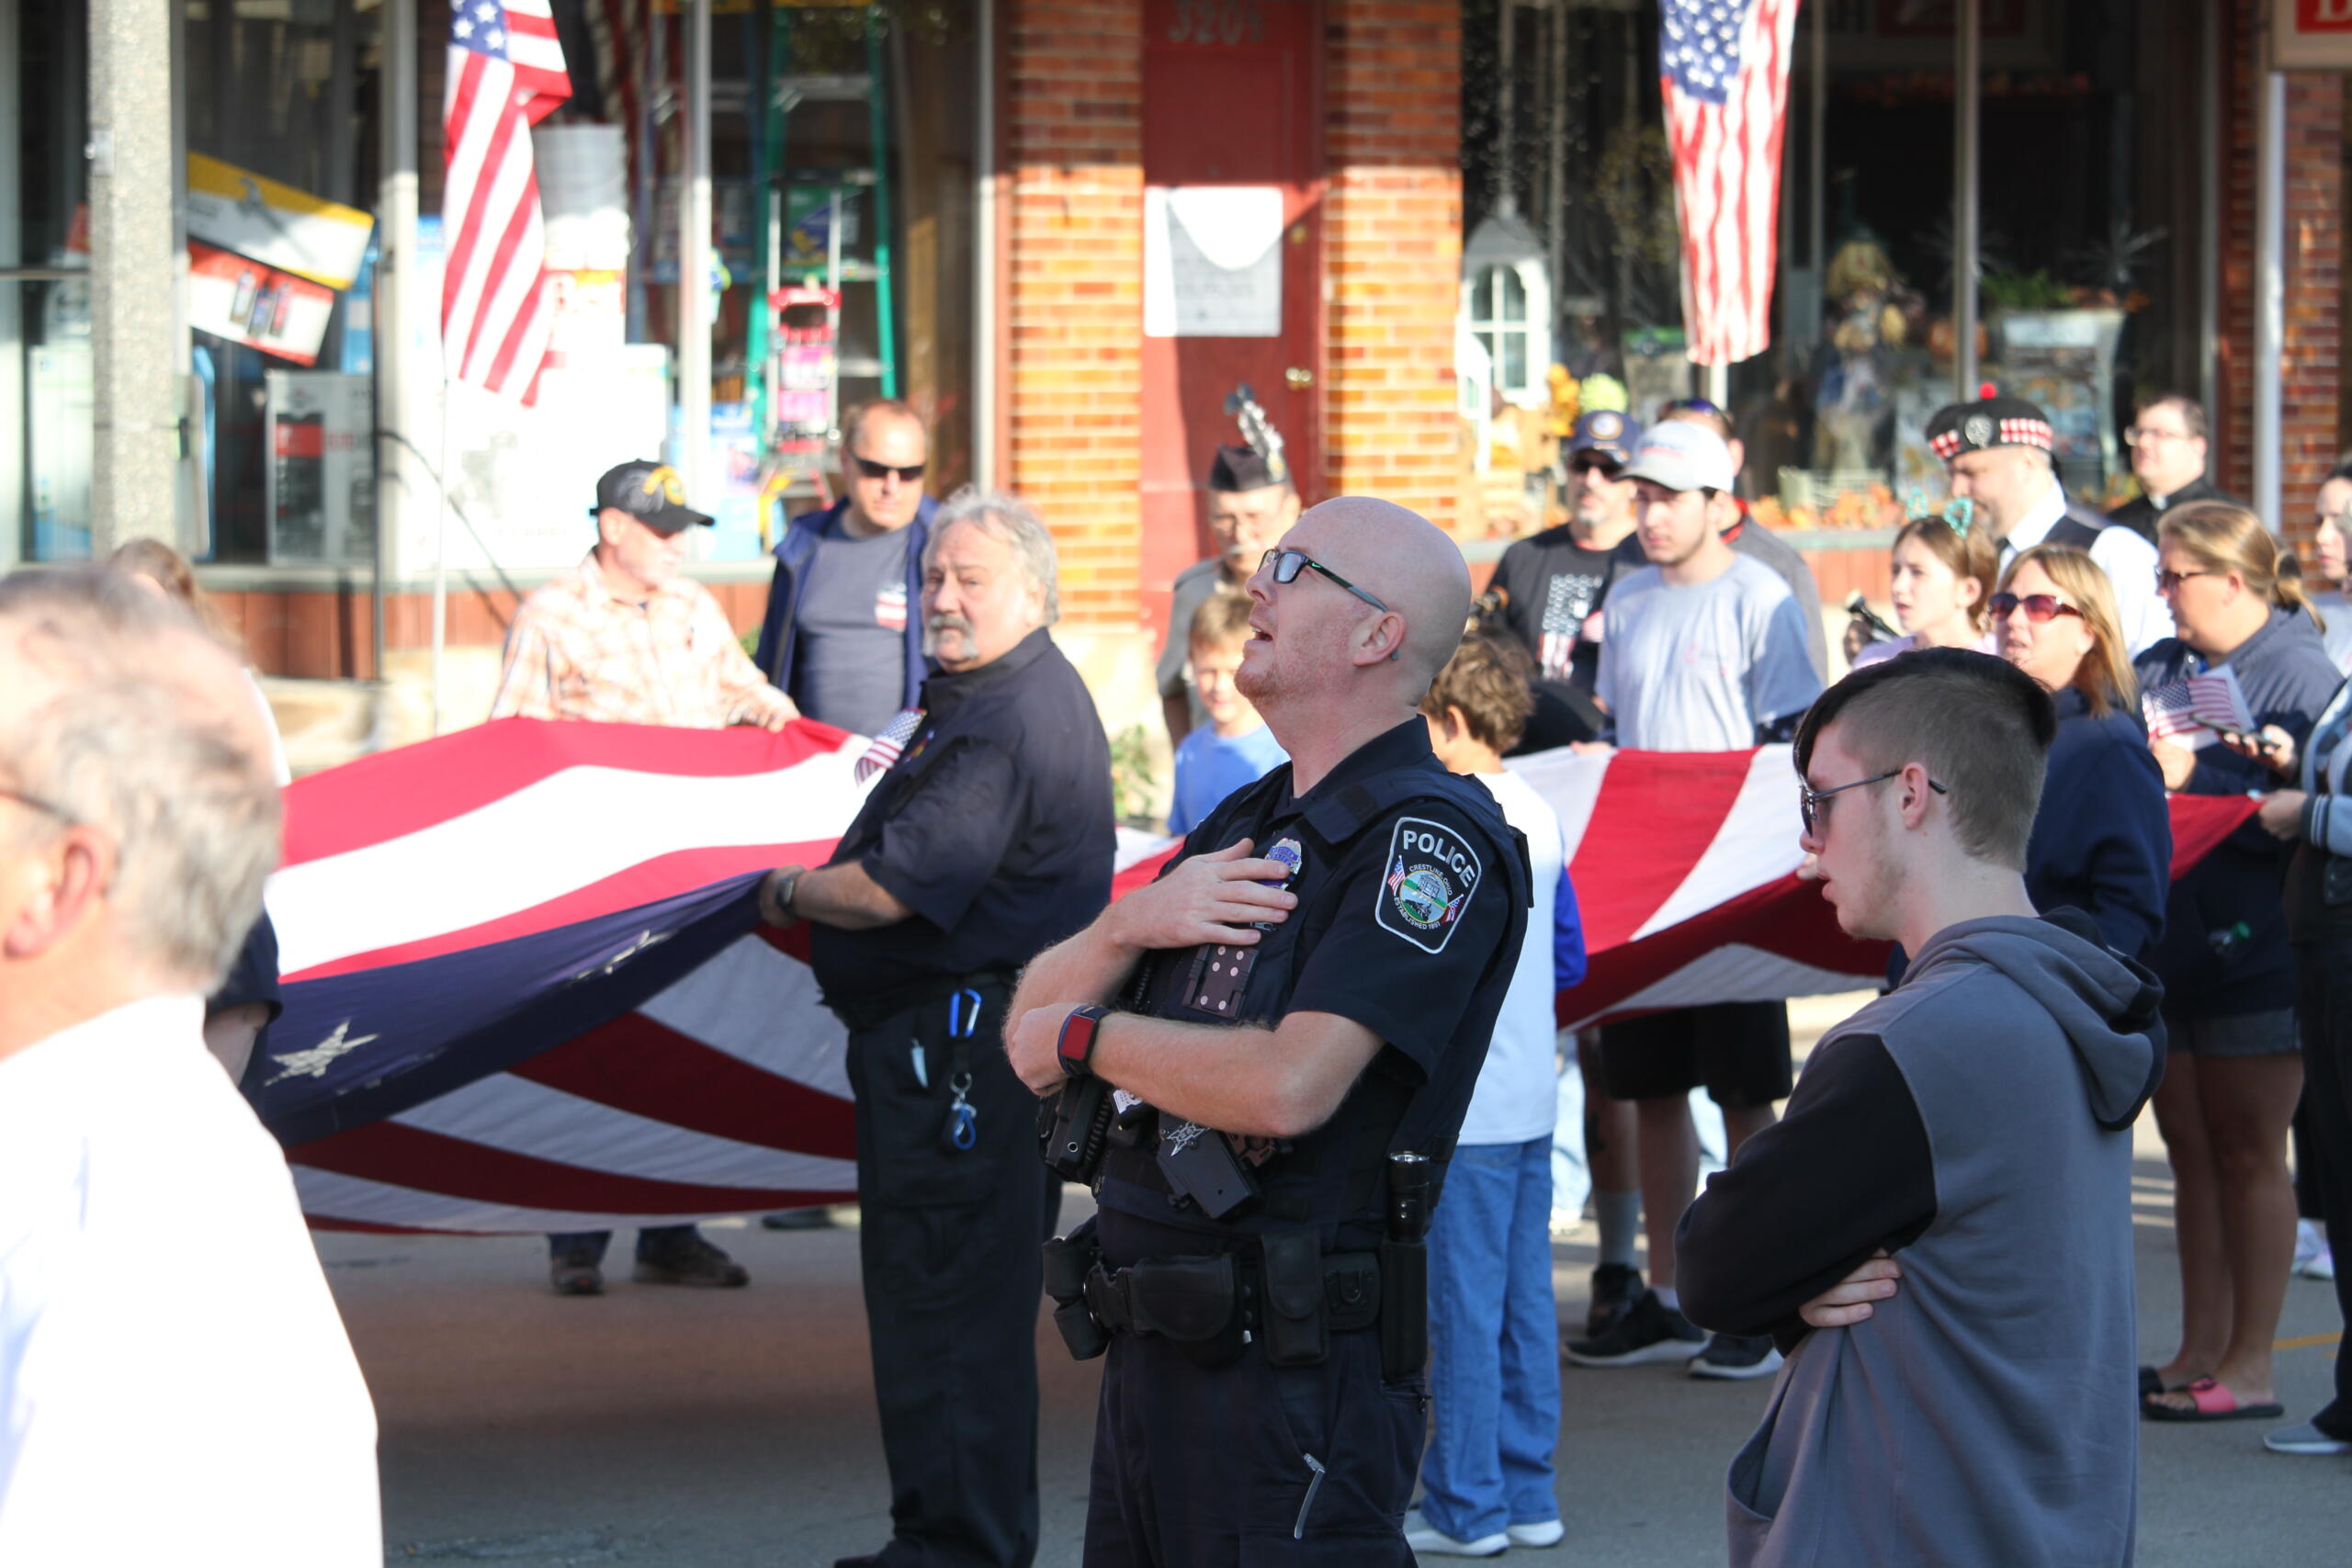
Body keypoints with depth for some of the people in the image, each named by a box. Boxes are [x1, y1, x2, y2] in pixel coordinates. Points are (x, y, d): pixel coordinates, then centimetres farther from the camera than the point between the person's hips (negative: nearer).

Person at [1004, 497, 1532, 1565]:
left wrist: (1089, 1036, -7)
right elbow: (1033, 1023, 15)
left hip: (1295, 1376, -8)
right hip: (1151, 1359, 8)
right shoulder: (1244, 824, 17)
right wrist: (1132, 924, -6)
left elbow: (1291, 1086, -23)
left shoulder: (1432, 837, -11)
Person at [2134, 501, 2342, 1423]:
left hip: (2255, 954, -7)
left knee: (2248, 1152, -1)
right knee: (2191, 1148, 11)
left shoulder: (2300, 674, -9)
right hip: (2169, 944, 7)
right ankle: (2200, 1351, 17)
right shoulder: (2161, 669, 13)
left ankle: (2250, 1364, 5)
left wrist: (2195, 778, -21)